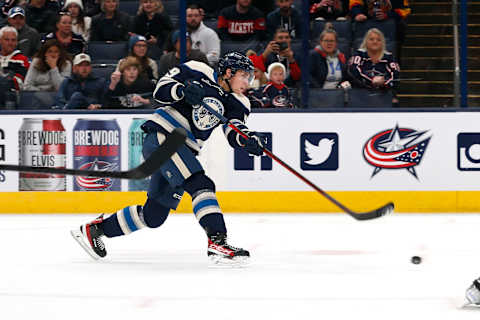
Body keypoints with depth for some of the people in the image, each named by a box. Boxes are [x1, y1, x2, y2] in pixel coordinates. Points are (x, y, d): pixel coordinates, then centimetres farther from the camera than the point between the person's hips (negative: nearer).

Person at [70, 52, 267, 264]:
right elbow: (160, 90, -6)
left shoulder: (237, 103, 11)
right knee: (201, 185, -26)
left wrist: (250, 140, -26)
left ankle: (94, 229, 25)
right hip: (162, 137, -8)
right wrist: (183, 90, -24)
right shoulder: (199, 73, -3)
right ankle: (216, 241, -35)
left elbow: (235, 136, -5)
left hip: (183, 152, 8)